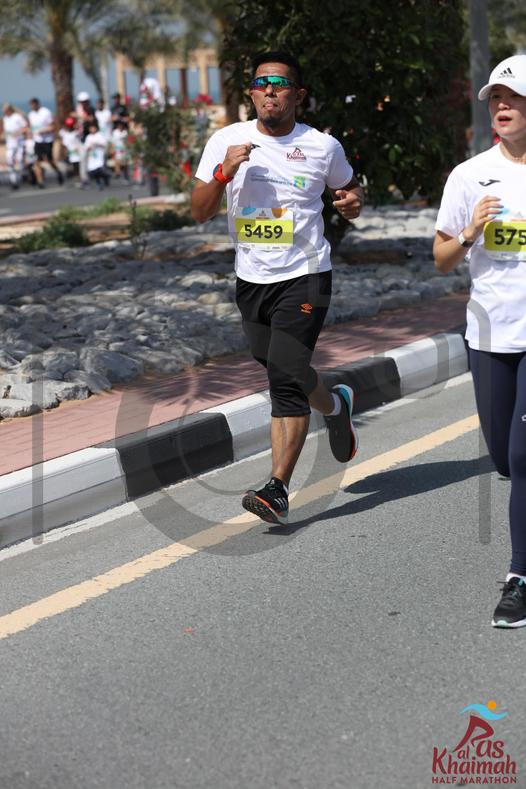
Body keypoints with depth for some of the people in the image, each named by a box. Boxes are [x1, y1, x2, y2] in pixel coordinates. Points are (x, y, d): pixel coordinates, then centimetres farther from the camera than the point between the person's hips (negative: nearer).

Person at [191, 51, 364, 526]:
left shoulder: (323, 147, -2)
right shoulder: (226, 140, 1)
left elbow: (348, 189, 17)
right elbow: (200, 213, 1)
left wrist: (353, 201, -7)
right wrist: (224, 173, -17)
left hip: (305, 277, -4)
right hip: (251, 278, 4)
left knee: (285, 378, -15)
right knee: (283, 374, 16)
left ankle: (278, 490, -13)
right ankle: (335, 406, 48)